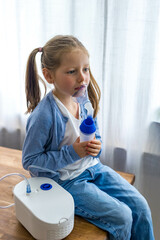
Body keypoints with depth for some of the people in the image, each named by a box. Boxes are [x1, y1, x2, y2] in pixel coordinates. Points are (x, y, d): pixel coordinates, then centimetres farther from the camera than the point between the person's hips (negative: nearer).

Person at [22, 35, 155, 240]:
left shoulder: (85, 103, -2)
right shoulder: (43, 115, -23)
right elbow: (29, 160, -18)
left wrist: (96, 147, -11)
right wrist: (72, 153, -24)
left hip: (93, 168, 7)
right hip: (65, 180, -6)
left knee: (140, 206, 1)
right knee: (122, 216, -12)